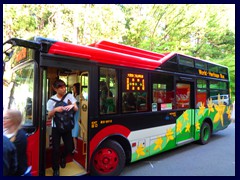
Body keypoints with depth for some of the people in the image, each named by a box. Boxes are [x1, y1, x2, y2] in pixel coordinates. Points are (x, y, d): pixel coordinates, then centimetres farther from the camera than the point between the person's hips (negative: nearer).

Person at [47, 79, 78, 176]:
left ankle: (63, 157, 42)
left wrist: (72, 106, -28)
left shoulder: (69, 96, -5)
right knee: (56, 149, 1)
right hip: (56, 127, -1)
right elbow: (49, 117, -8)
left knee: (70, 147, 6)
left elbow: (76, 109, -5)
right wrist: (55, 110, -28)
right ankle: (56, 169, 26)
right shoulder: (52, 100, -9)